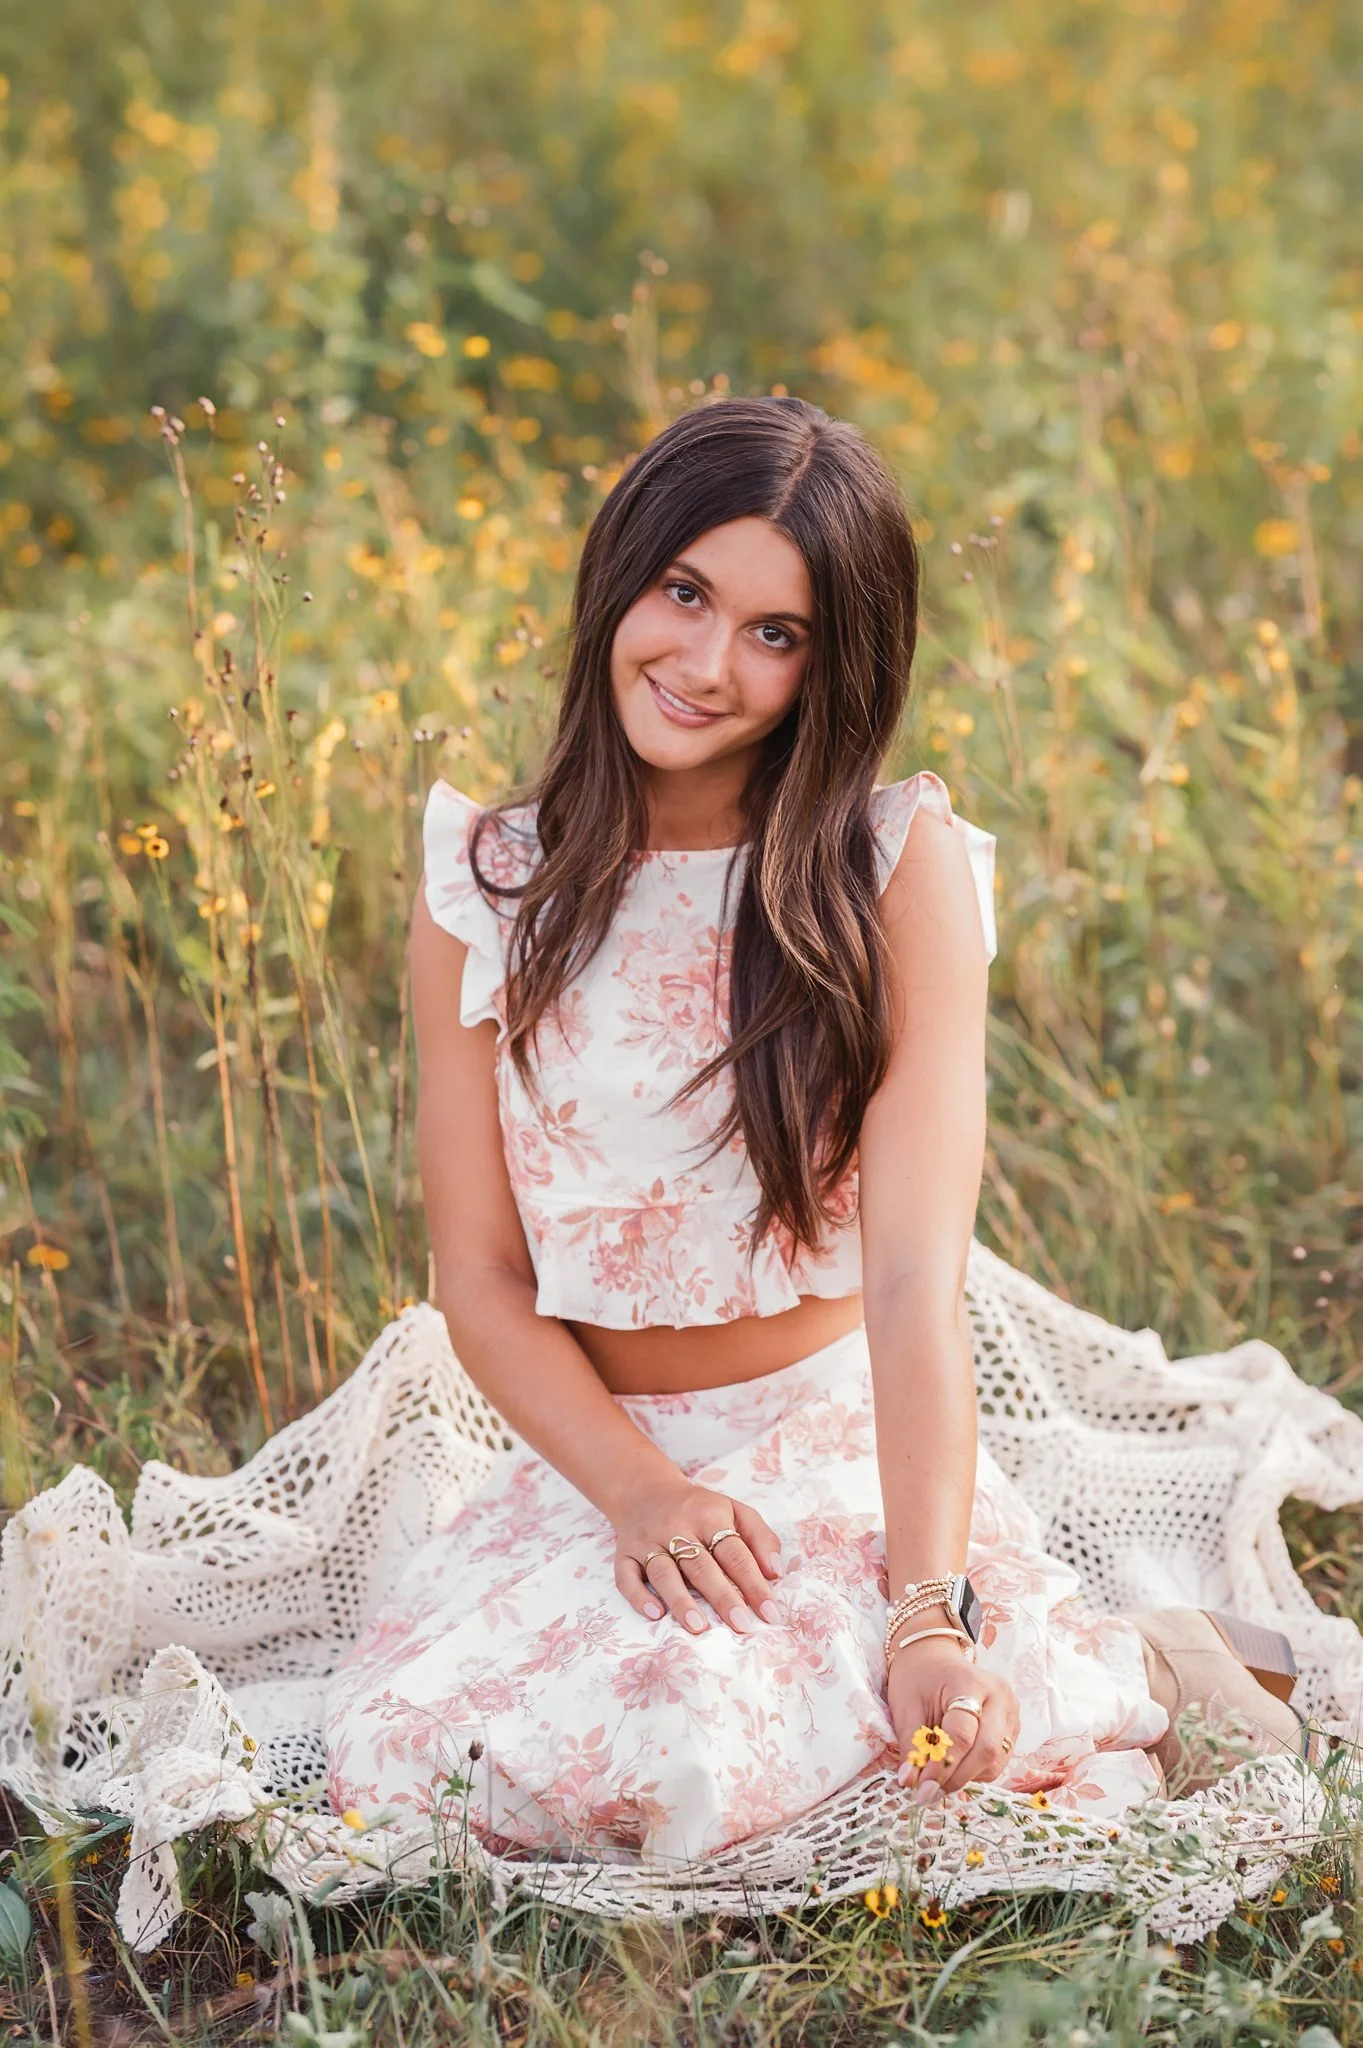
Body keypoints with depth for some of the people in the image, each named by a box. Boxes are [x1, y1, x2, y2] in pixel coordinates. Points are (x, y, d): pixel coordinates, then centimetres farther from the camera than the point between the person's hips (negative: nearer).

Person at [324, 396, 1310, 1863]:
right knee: (395, 1748, -25)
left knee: (645, 1737, -33)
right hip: (591, 1459, 4)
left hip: (839, 1449, -4)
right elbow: (479, 1275, -1)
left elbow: (917, 1276, -16)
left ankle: (1121, 1675, -7)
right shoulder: (483, 888, 1)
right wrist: (638, 1494, -19)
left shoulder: (901, 868, -8)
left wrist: (930, 1614, -29)